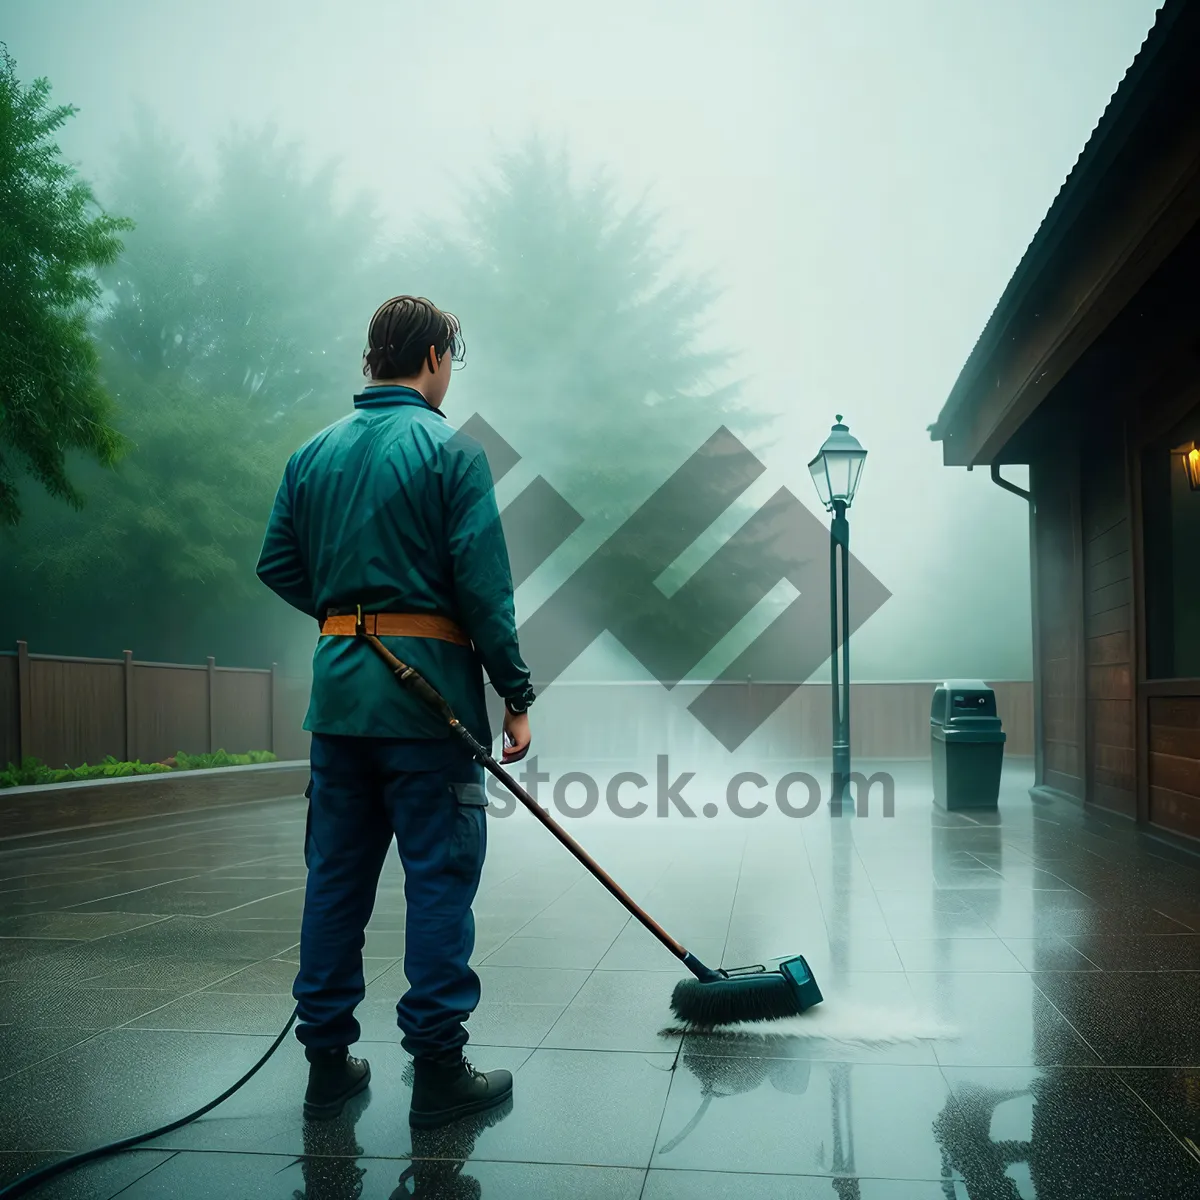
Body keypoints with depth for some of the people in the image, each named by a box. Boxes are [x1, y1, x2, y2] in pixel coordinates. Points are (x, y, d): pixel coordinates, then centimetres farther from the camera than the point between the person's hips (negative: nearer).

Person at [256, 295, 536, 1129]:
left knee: (336, 873, 12)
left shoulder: (314, 453, 10)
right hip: (429, 692, -6)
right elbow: (484, 585, -12)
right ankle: (438, 1069, 7)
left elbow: (279, 566, 11)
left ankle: (328, 1059, 20)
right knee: (440, 877, 1)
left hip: (338, 687, 6)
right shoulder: (451, 449, -7)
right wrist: (518, 695, -7)